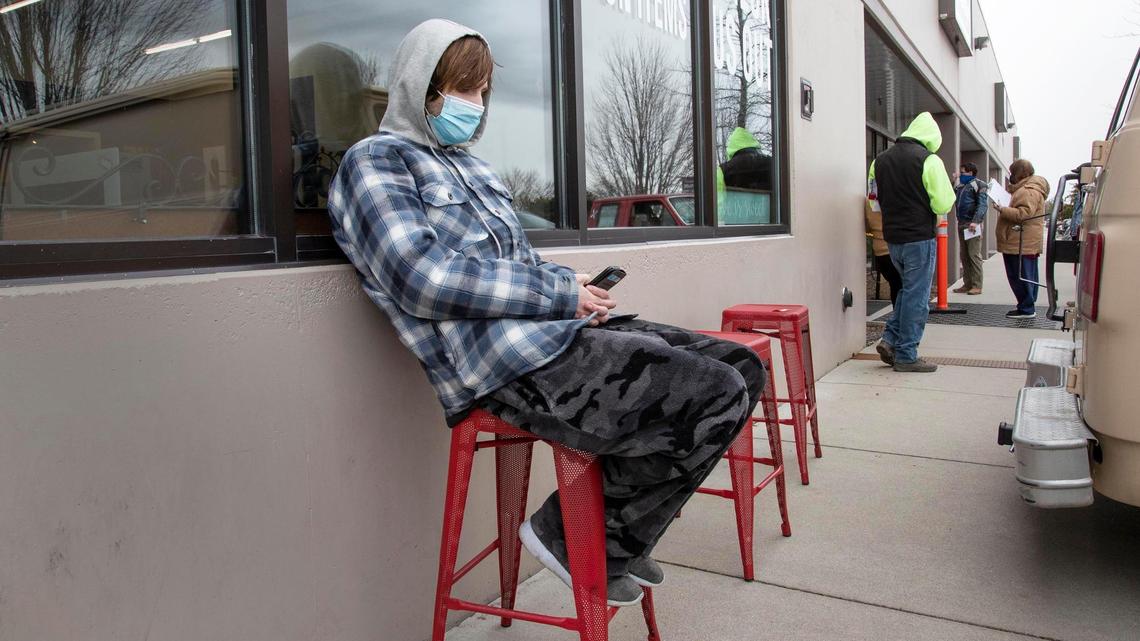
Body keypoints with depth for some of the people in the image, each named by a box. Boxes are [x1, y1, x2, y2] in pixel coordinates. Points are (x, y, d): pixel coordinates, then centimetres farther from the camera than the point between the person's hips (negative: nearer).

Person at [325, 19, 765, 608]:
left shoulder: (467, 164, 26)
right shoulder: (376, 161, 0)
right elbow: (420, 277, -17)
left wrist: (574, 287, 5)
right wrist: (561, 295, -14)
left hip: (554, 333, 9)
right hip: (507, 365, -9)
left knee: (742, 369, 4)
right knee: (716, 396, -18)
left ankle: (609, 542, 11)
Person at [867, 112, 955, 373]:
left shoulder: (880, 159, 6)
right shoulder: (929, 159, -12)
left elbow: (874, 201, 11)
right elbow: (944, 204, -15)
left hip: (892, 237, 6)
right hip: (919, 238, -6)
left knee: (908, 289, 22)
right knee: (916, 297, 3)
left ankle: (891, 339, 13)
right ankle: (906, 356, 8)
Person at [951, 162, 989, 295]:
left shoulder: (979, 185, -3)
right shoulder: (960, 186, 21)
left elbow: (983, 205, -14)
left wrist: (976, 221, -24)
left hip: (972, 224, -8)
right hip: (961, 223, 8)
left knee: (974, 254, -8)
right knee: (964, 255, 7)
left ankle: (977, 285, -6)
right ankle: (967, 284, 12)